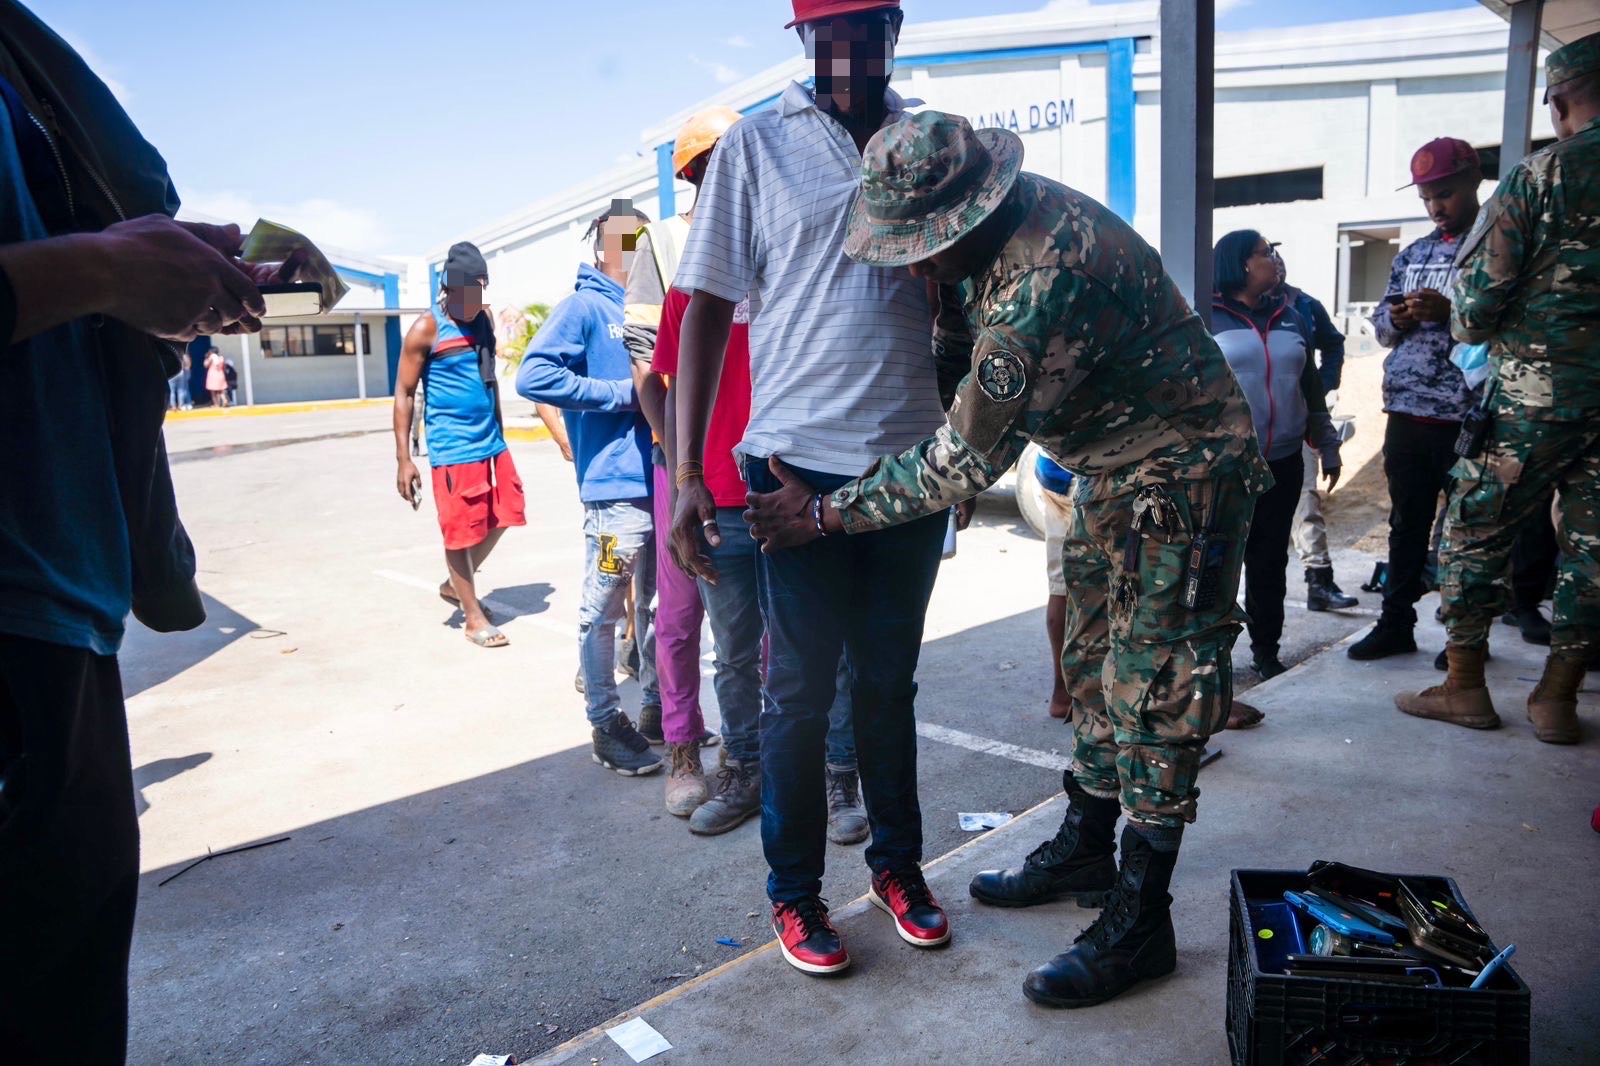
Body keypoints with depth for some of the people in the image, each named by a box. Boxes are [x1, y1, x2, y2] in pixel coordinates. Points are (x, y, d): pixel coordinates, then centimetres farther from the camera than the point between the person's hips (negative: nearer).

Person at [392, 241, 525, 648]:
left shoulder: (484, 319, 8)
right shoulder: (425, 329, -10)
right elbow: (404, 394, -9)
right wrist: (403, 459, -13)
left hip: (491, 441, 7)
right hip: (452, 448, -7)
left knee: (500, 519, 12)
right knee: (461, 532, 1)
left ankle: (454, 585, 33)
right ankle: (473, 616, 14)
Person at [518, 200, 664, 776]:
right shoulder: (584, 306, -4)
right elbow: (533, 376, -16)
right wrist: (622, 393, -14)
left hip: (663, 481, 7)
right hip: (617, 486, -7)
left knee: (659, 604, 16)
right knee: (604, 612, 0)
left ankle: (655, 703, 30)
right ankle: (606, 723, 13)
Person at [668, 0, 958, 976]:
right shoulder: (757, 146, -1)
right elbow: (708, 311, -3)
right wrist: (688, 476, -9)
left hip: (916, 459, 3)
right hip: (800, 463, -3)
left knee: (890, 679, 15)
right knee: (802, 689, 6)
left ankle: (898, 863, 34)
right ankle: (795, 891, 25)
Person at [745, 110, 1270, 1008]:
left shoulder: (1047, 276, -35)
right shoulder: (989, 229, -4)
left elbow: (971, 459, -31)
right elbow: (956, 348, 14)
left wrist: (828, 512, -24)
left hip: (1183, 472, -10)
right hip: (1112, 470, 10)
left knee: (1153, 686, -5)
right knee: (1096, 660, 16)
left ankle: (1140, 925, 7)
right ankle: (1086, 850, 31)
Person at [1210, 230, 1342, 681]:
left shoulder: (1289, 317, 13)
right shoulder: (1209, 317, -3)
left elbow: (1311, 387, 18)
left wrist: (1328, 445, 17)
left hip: (1283, 463, 5)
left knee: (1270, 560, 9)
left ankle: (1265, 650, 19)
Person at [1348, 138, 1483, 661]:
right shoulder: (1412, 255, 15)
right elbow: (1381, 325, 18)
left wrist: (1451, 314, -21)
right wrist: (1396, 319, -3)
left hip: (1468, 417, -5)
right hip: (1406, 411, 6)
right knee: (1407, 523, 12)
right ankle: (1396, 623, 21)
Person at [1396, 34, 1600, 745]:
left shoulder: (1540, 176, -7)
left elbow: (1480, 297, -9)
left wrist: (1468, 327, 12)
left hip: (1536, 395, -4)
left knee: (1475, 533, 7)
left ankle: (1463, 686, 13)